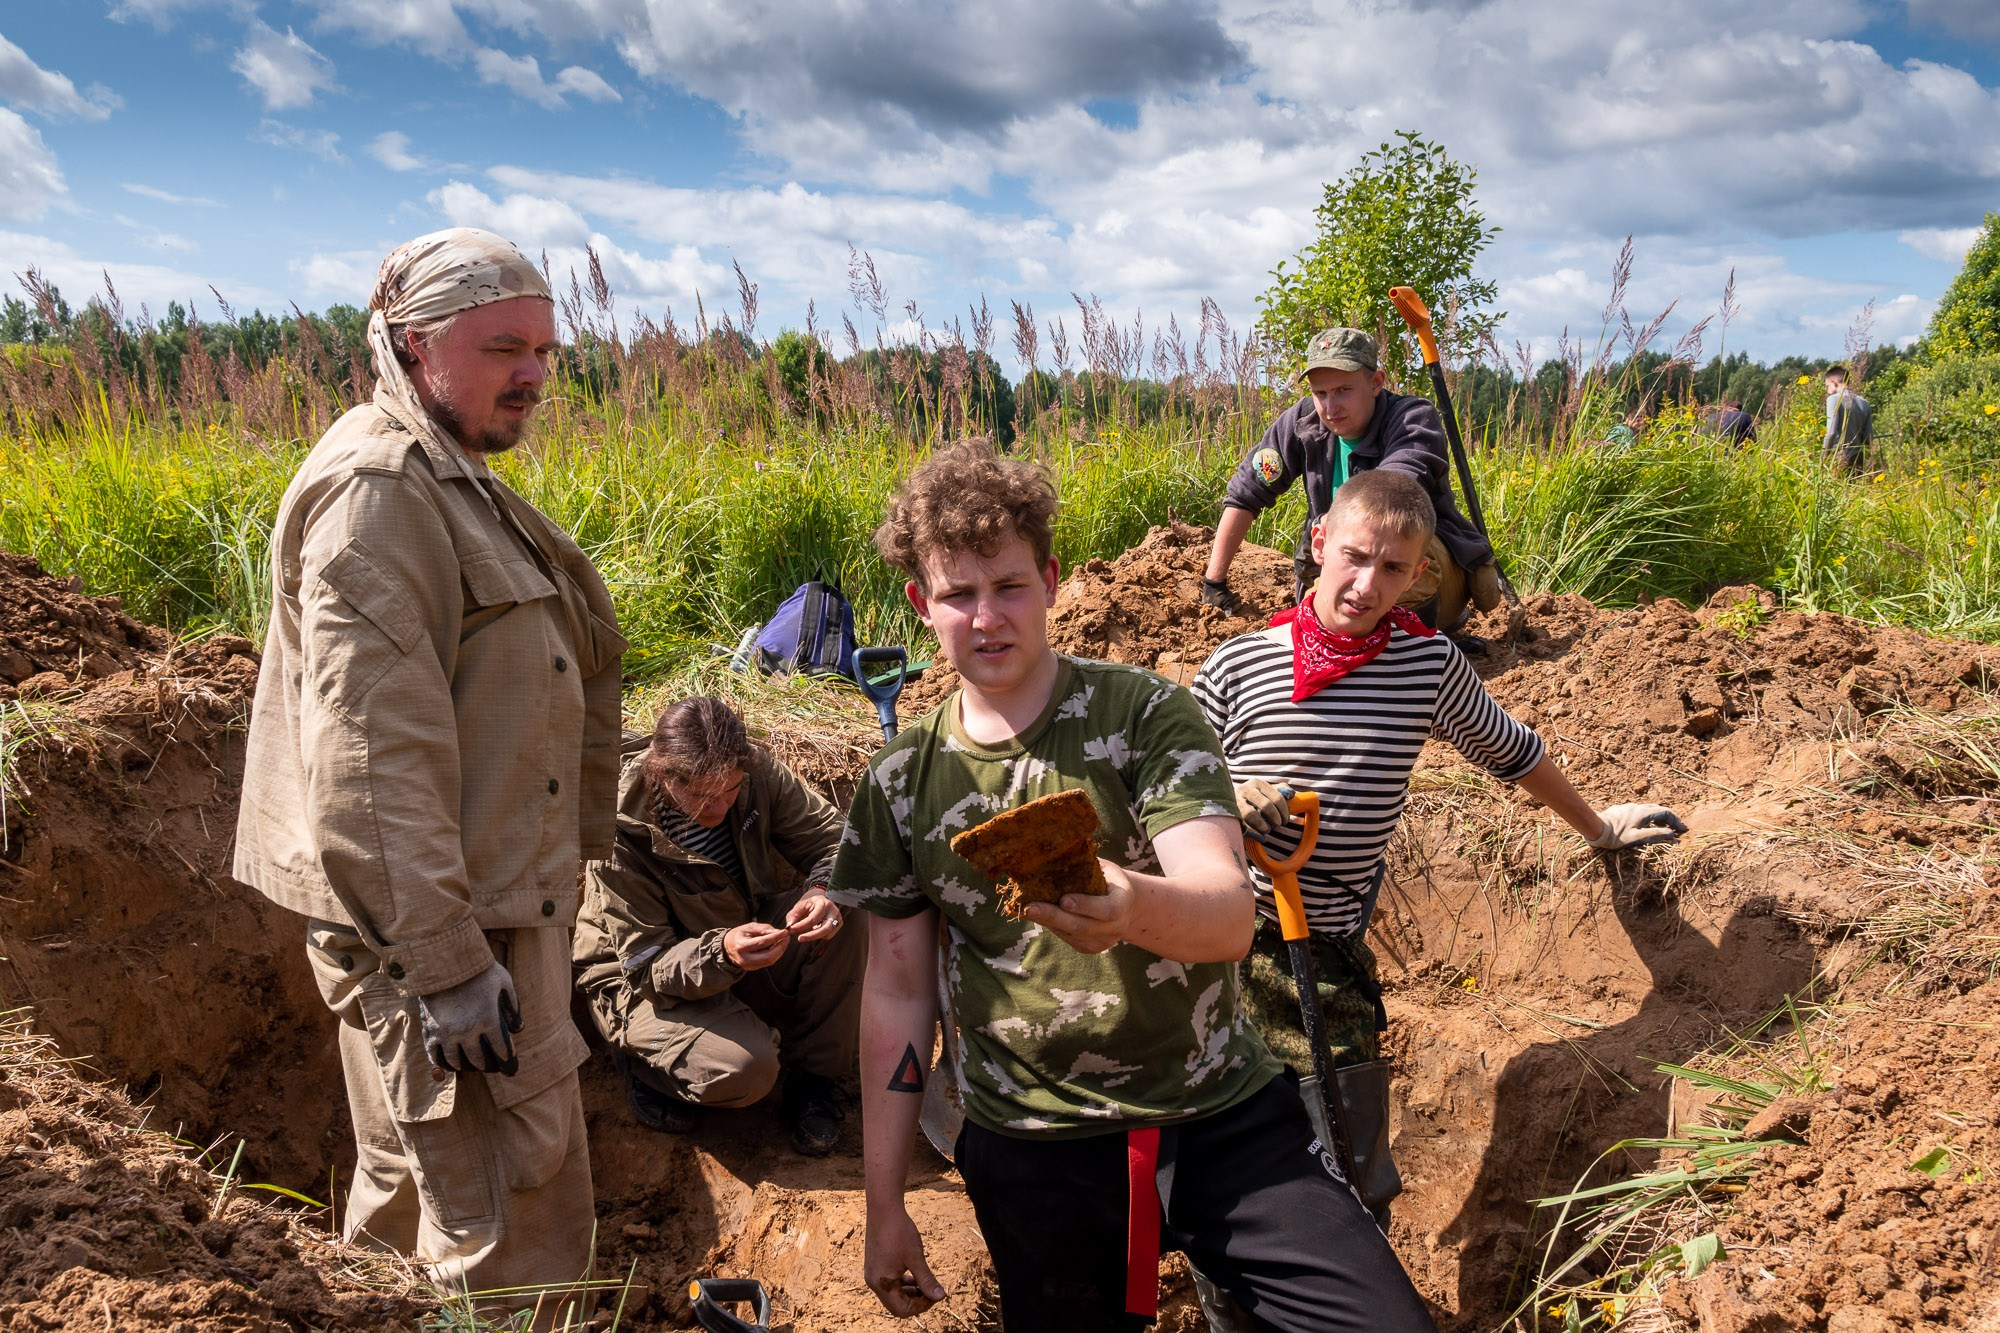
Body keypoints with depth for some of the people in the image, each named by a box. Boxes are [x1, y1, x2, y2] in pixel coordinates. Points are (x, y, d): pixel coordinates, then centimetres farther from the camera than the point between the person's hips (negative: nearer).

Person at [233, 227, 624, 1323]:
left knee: (422, 1169, 24)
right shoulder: (378, 490, -17)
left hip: (488, 901, 11)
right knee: (514, 1223, -4)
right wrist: (445, 961, -26)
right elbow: (369, 756, -25)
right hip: (433, 918, -11)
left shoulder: (447, 481, 16)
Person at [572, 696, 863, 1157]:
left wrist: (826, 891, -36)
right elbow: (645, 963, -25)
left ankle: (815, 1079, -7)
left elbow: (830, 837, -11)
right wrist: (722, 954, -46)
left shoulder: (758, 772, -18)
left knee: (847, 919, -23)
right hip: (643, 981, -5)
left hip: (748, 939, 5)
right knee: (743, 1069, -32)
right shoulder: (621, 830, -28)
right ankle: (648, 1065, 3)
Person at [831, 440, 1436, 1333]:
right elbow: (895, 992, 7)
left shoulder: (1148, 715, -7)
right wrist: (884, 1207, 9)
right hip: (1034, 1149, 2)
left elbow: (1231, 916, -18)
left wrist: (1135, 906, -41)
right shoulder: (902, 782, 1)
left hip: (1221, 1115, -1)